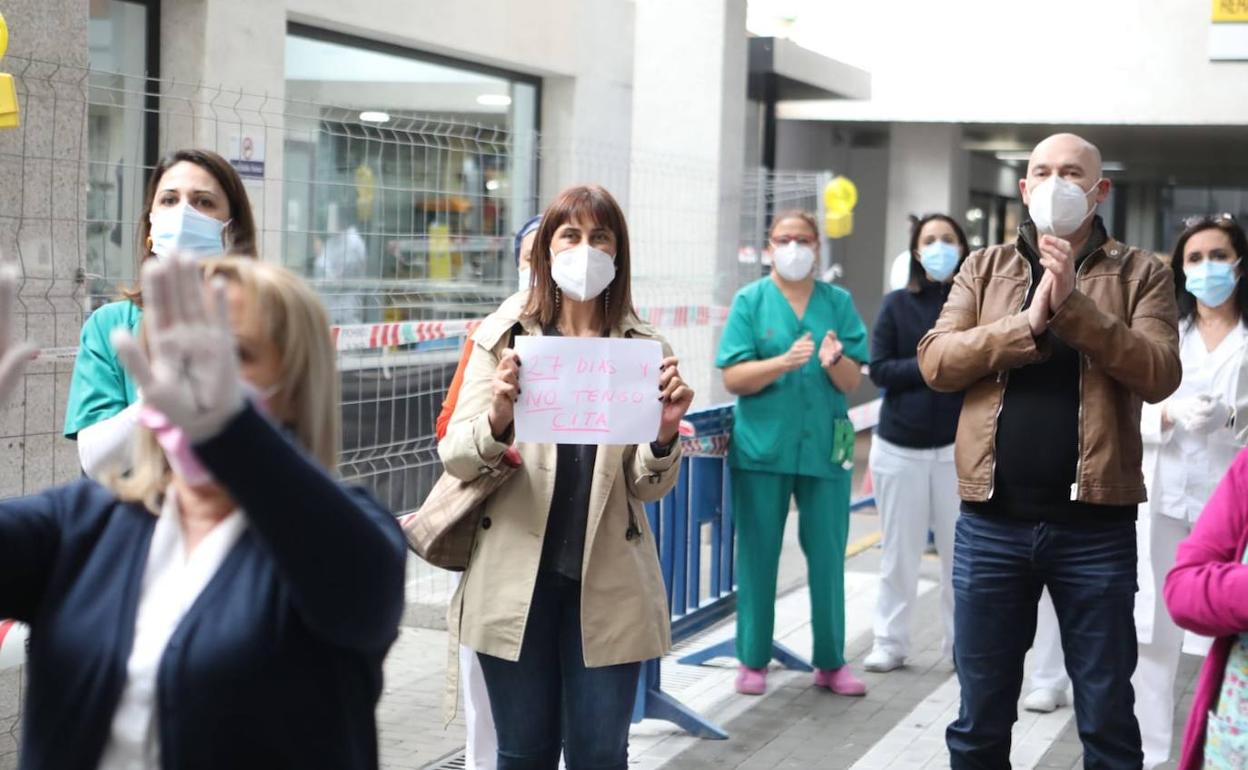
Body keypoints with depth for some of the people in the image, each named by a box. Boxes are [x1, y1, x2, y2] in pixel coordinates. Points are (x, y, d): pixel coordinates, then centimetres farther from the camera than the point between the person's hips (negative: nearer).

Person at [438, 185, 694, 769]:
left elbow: (648, 487, 3)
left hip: (608, 582, 1)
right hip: (516, 578, 0)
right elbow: (454, 458, -5)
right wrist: (497, 421, -26)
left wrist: (664, 435, -19)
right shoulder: (504, 337, 1)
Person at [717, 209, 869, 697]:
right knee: (758, 555, 4)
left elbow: (852, 382, 3)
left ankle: (831, 662, 15)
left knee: (827, 556, 5)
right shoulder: (750, 301, 2)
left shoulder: (838, 302, 6)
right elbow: (733, 379, -6)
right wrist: (784, 362, -21)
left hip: (825, 447, 1)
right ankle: (753, 660, 14)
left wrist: (833, 361, -19)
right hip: (762, 446, -1)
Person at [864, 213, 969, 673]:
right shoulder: (898, 304, 3)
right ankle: (890, 643, 18)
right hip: (899, 445, 1)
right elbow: (879, 370, -2)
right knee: (899, 552, 7)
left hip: (957, 445, -1)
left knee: (960, 551, 2)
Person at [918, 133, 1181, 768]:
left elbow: (1159, 375, -10)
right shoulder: (983, 269, 10)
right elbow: (935, 362, -3)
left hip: (1095, 525, -1)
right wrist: (1030, 323, -15)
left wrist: (1073, 303, -18)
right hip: (991, 522, 2)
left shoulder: (1140, 274, 4)